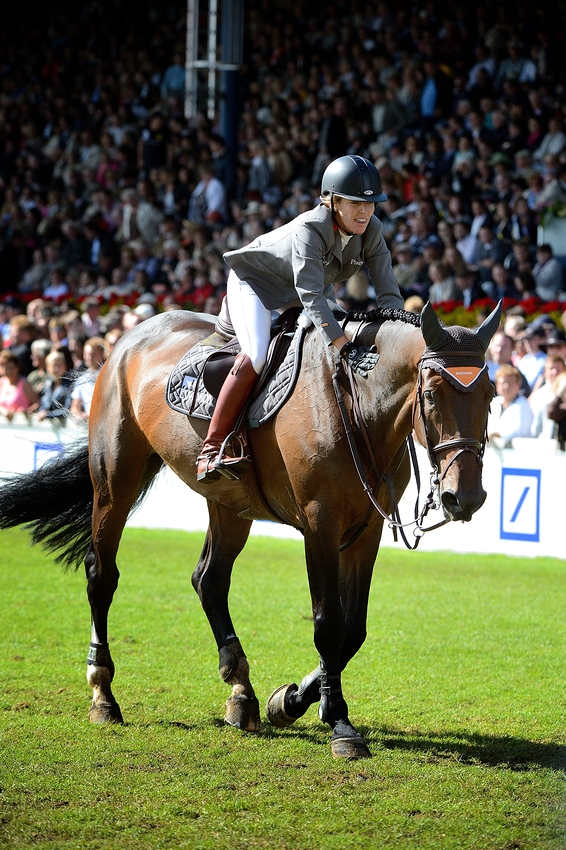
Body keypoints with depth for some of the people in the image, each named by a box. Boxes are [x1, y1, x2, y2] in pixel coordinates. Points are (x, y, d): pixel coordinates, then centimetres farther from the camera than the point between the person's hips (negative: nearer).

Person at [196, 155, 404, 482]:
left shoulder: (372, 231, -19)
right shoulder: (310, 229, -37)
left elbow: (388, 293, -20)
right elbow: (311, 296, -46)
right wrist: (347, 348, -55)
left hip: (308, 288, 8)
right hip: (256, 282, -8)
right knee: (257, 355, -27)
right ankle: (211, 449, -25)